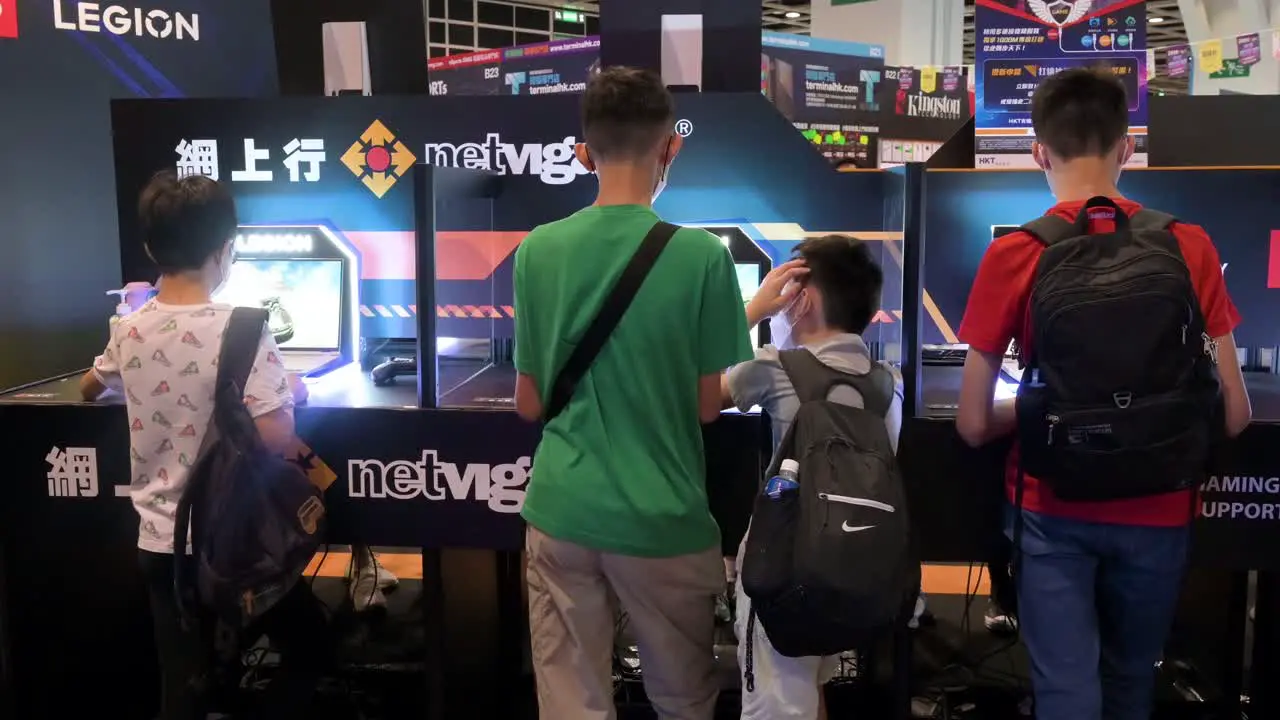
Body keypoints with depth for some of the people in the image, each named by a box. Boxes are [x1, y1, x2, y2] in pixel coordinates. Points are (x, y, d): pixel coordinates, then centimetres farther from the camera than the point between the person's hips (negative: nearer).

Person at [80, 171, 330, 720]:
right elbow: (275, 436, -24)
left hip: (161, 545, 5)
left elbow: (89, 389, 22)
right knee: (308, 646, 18)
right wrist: (291, 395, -4)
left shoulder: (129, 332, 1)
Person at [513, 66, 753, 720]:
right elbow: (709, 405, -5)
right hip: (663, 518, -2)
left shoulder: (538, 251, -4)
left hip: (561, 511, 2)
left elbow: (529, 404, 3)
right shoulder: (703, 255, -13)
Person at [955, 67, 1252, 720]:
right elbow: (1234, 415, -2)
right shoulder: (1189, 247, -6)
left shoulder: (1014, 256, -11)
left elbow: (973, 425, -9)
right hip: (1157, 513, 3)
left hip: (1054, 511, -2)